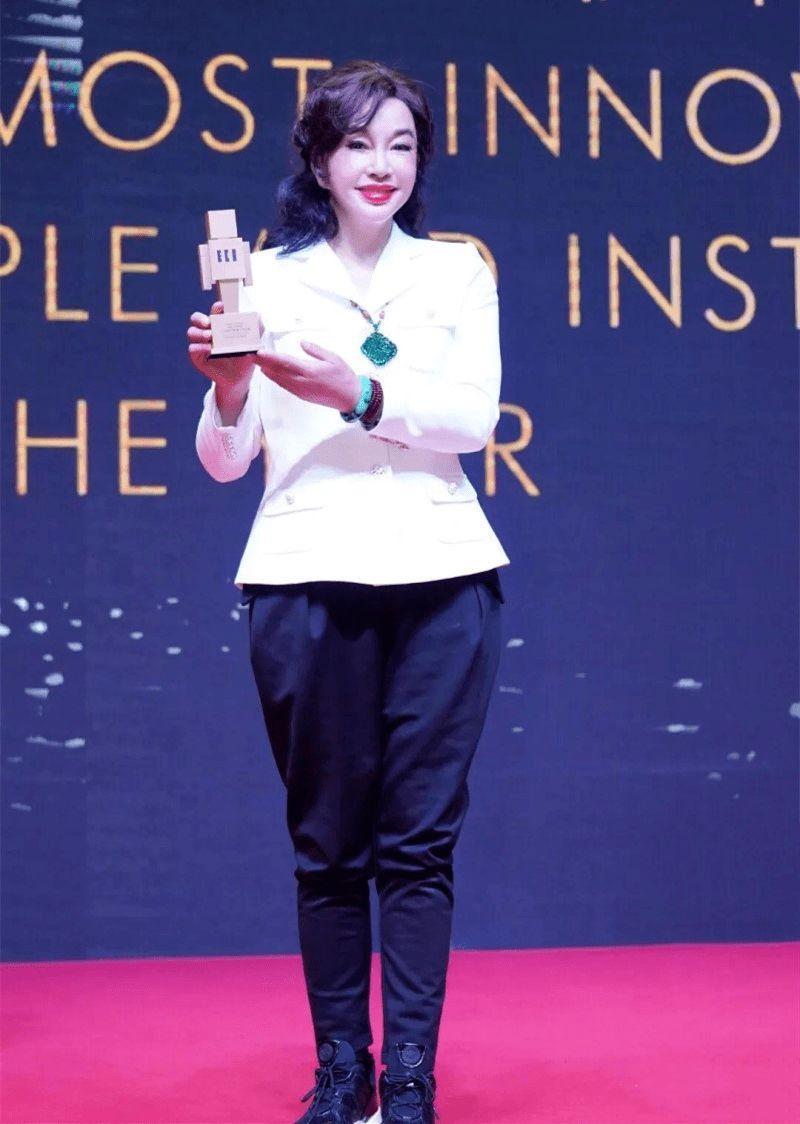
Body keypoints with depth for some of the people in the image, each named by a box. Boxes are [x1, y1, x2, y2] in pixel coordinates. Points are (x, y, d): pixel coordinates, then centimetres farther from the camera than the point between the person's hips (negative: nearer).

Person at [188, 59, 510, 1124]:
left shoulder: (458, 268, 11)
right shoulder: (268, 277, 7)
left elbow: (475, 416, -3)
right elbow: (225, 461, 5)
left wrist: (359, 392, -18)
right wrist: (227, 386, -16)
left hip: (441, 576, 1)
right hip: (308, 578, -1)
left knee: (421, 839, 1)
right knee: (329, 843, 4)